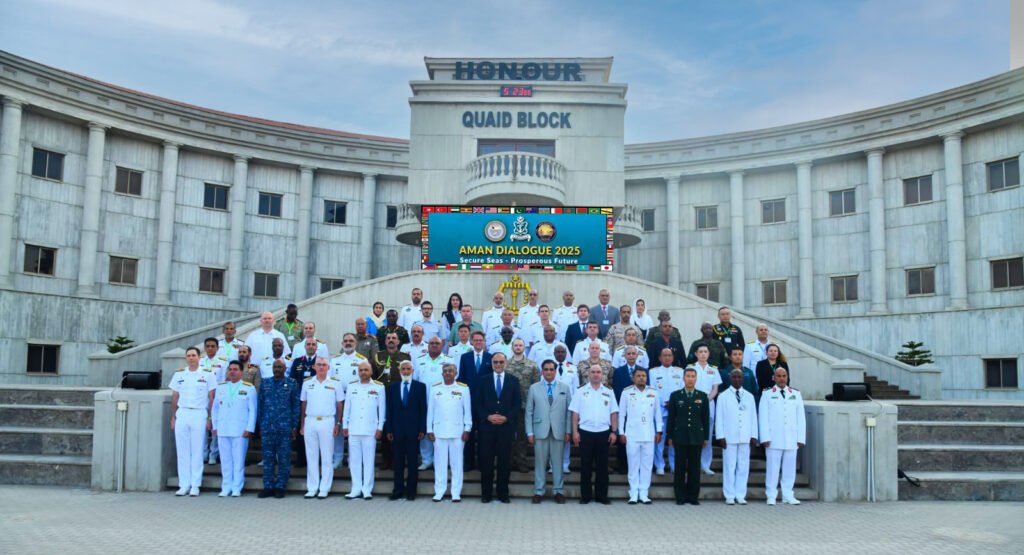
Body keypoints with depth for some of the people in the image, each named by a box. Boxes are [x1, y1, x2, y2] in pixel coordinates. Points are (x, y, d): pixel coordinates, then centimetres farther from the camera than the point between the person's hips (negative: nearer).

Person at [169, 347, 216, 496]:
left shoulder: (208, 375, 2)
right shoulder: (179, 375, 11)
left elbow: (211, 398, 2)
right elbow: (175, 397, 13)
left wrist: (209, 419, -3)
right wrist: (173, 418, 9)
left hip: (199, 415, -3)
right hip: (182, 414, 3)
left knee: (197, 451, -1)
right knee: (182, 451, 3)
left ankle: (195, 485, 3)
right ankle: (184, 485, 9)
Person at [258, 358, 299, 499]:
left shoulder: (291, 384, 3)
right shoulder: (265, 384, 11)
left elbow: (296, 406, 3)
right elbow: (260, 405, 11)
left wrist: (295, 427, -2)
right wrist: (260, 425, 6)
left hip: (285, 428, -2)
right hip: (267, 428, 2)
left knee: (284, 459, 1)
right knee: (268, 458, 5)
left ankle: (280, 487, 8)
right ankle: (268, 487, 11)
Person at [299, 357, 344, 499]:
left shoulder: (335, 383, 1)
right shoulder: (307, 383, 8)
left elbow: (340, 404, 4)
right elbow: (304, 404, 12)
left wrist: (338, 424, -2)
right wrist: (302, 424, 8)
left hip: (327, 422, -2)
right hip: (310, 421, 2)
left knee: (327, 457, 1)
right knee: (311, 456, 6)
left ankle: (324, 488, 7)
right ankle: (312, 488, 13)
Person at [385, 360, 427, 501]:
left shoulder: (420, 386, 3)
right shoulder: (392, 387, 10)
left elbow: (423, 409, 0)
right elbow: (389, 409, 7)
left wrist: (422, 429, -6)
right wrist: (388, 429, 1)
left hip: (413, 430, -2)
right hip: (397, 430, 2)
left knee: (412, 461, 3)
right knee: (398, 461, 4)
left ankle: (411, 490, 9)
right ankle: (398, 490, 9)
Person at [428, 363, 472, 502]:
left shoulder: (463, 388, 2)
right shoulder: (435, 389, 5)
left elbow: (467, 410, 3)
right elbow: (430, 410, 7)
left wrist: (467, 429, -2)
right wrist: (429, 430, 3)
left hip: (457, 431, -1)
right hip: (439, 431, 1)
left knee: (456, 462, 2)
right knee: (440, 462, 3)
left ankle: (456, 492, 7)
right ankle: (439, 491, 10)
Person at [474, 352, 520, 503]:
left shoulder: (513, 380, 7)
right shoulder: (482, 380, 8)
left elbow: (517, 403, 3)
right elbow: (477, 402, 4)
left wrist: (506, 418, -10)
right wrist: (488, 416, -10)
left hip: (506, 426, 0)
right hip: (487, 425, 0)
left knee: (505, 460, 3)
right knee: (486, 460, 2)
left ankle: (503, 493, 11)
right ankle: (486, 493, 10)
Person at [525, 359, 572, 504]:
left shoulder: (565, 388, 7)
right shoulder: (534, 388, 7)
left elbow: (569, 411, 5)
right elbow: (529, 412, 5)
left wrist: (568, 431, -1)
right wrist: (530, 432, -1)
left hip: (558, 431, 0)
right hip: (540, 431, 0)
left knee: (557, 462, 4)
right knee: (540, 462, 4)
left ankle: (558, 491, 12)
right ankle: (538, 491, 11)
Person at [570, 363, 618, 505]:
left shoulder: (609, 392, 7)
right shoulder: (581, 392, 3)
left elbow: (613, 413, 7)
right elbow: (575, 413, 1)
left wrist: (614, 432, 0)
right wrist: (575, 432, -5)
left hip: (604, 433, 1)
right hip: (585, 432, -1)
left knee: (602, 466, 6)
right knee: (585, 466, 3)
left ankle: (601, 495, 15)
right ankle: (585, 496, 11)